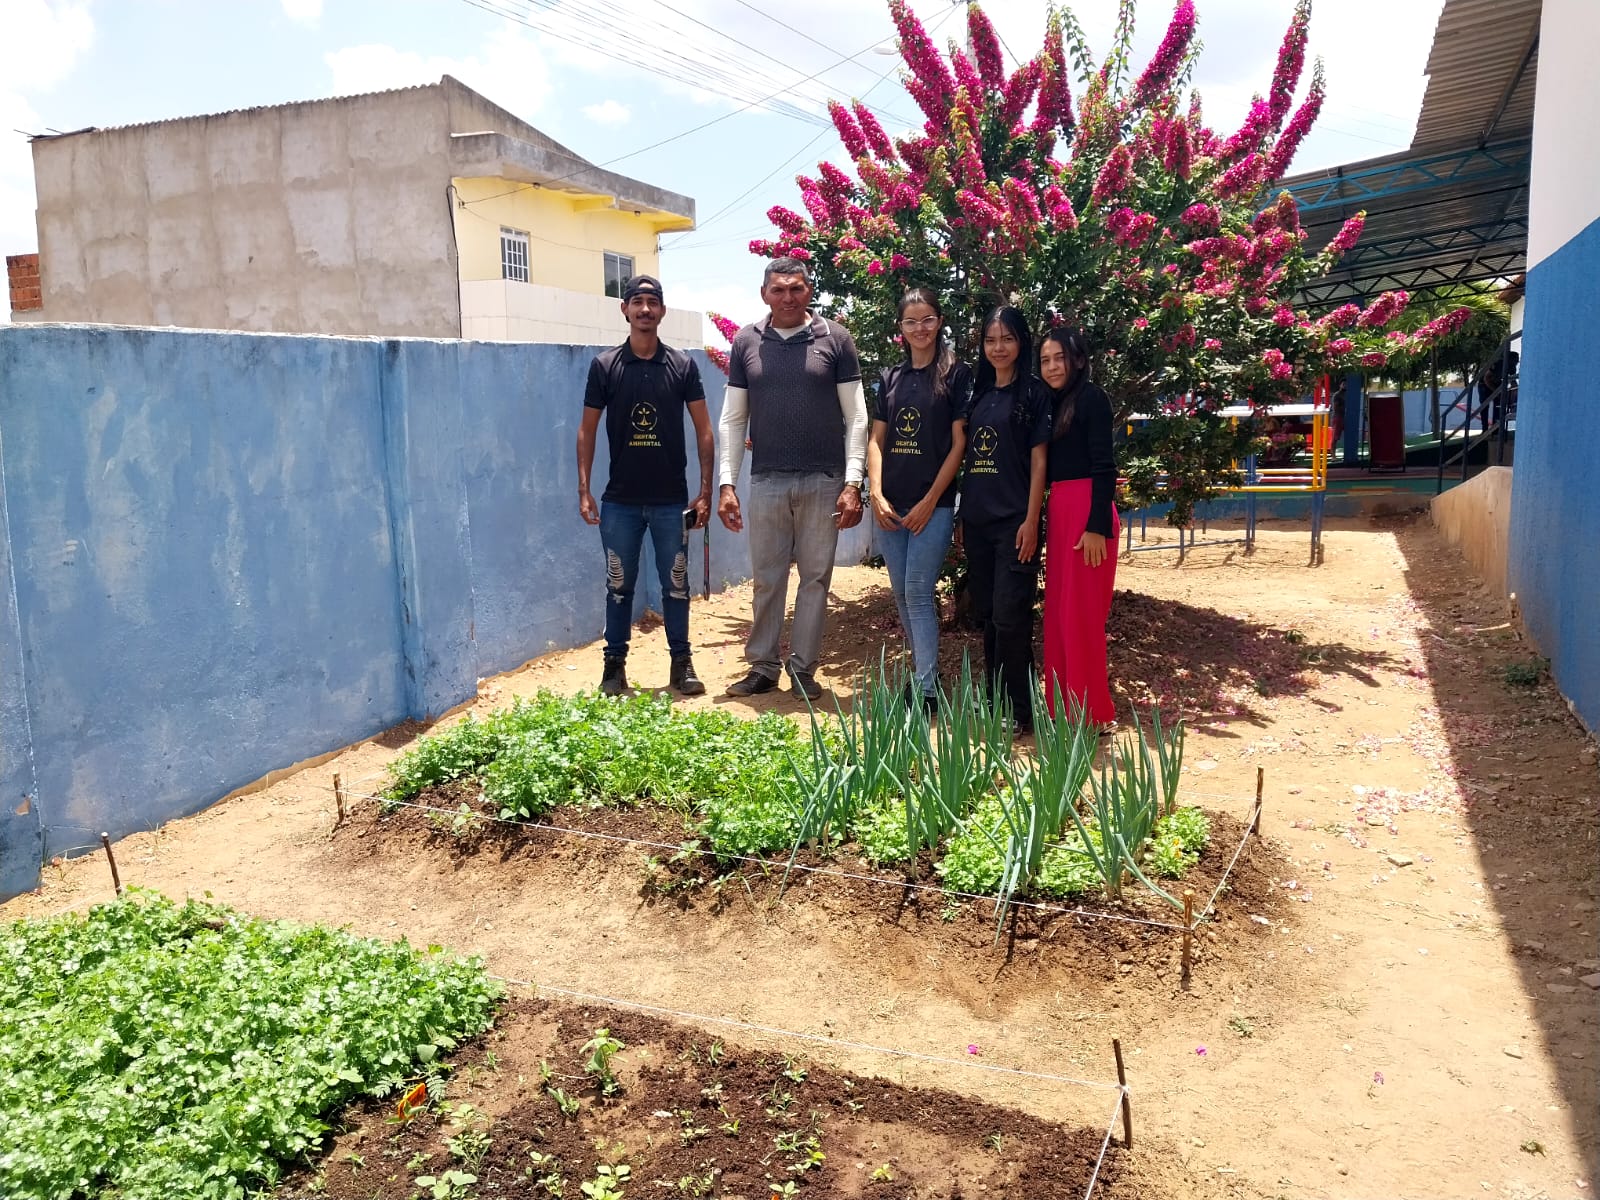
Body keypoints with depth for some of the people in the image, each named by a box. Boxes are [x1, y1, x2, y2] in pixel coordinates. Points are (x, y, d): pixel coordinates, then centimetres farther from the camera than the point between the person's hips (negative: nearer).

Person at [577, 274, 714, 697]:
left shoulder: (682, 365, 1)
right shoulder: (604, 365, 1)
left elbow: (703, 431, 2)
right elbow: (587, 430, 4)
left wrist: (705, 492, -3)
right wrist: (583, 489, -3)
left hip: (672, 500, 0)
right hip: (620, 500, 0)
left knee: (676, 584, 6)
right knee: (619, 586, 7)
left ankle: (682, 663, 17)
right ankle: (615, 664, 18)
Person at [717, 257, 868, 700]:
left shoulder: (835, 339, 0)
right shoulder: (746, 342, 6)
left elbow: (856, 418, -1)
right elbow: (733, 419, 8)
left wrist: (852, 484, -8)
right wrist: (727, 484, 2)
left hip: (823, 481, -1)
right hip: (766, 481, 2)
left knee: (815, 577, 4)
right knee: (766, 578, 6)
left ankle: (803, 669, 14)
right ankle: (763, 667, 17)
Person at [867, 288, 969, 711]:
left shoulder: (956, 374, -1)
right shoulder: (891, 377, 12)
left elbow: (959, 443, -5)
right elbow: (877, 440, 11)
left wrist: (930, 501, -10)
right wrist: (876, 493, -3)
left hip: (933, 504, -5)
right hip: (890, 506, 5)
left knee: (918, 594, -9)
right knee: (901, 594, 9)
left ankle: (926, 690, -3)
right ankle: (922, 671, 23)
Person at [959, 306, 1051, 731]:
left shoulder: (1034, 394, -1)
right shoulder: (978, 394, 14)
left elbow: (1038, 461, -5)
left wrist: (1031, 520, -12)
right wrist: (961, 515, 11)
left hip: (1014, 520, -6)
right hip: (977, 520, 6)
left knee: (1009, 615, -8)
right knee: (987, 614, 11)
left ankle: (1018, 710, 0)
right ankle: (994, 700, 21)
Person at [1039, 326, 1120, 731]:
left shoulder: (1091, 397, -6)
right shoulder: (1055, 403, 17)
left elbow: (1103, 466, -13)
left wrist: (1097, 526, -20)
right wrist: (1039, 519, 11)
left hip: (1088, 512, -8)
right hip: (1059, 511, 8)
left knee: (1081, 613, -6)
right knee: (1058, 611, 9)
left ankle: (1093, 713, 2)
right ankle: (1064, 706, 17)